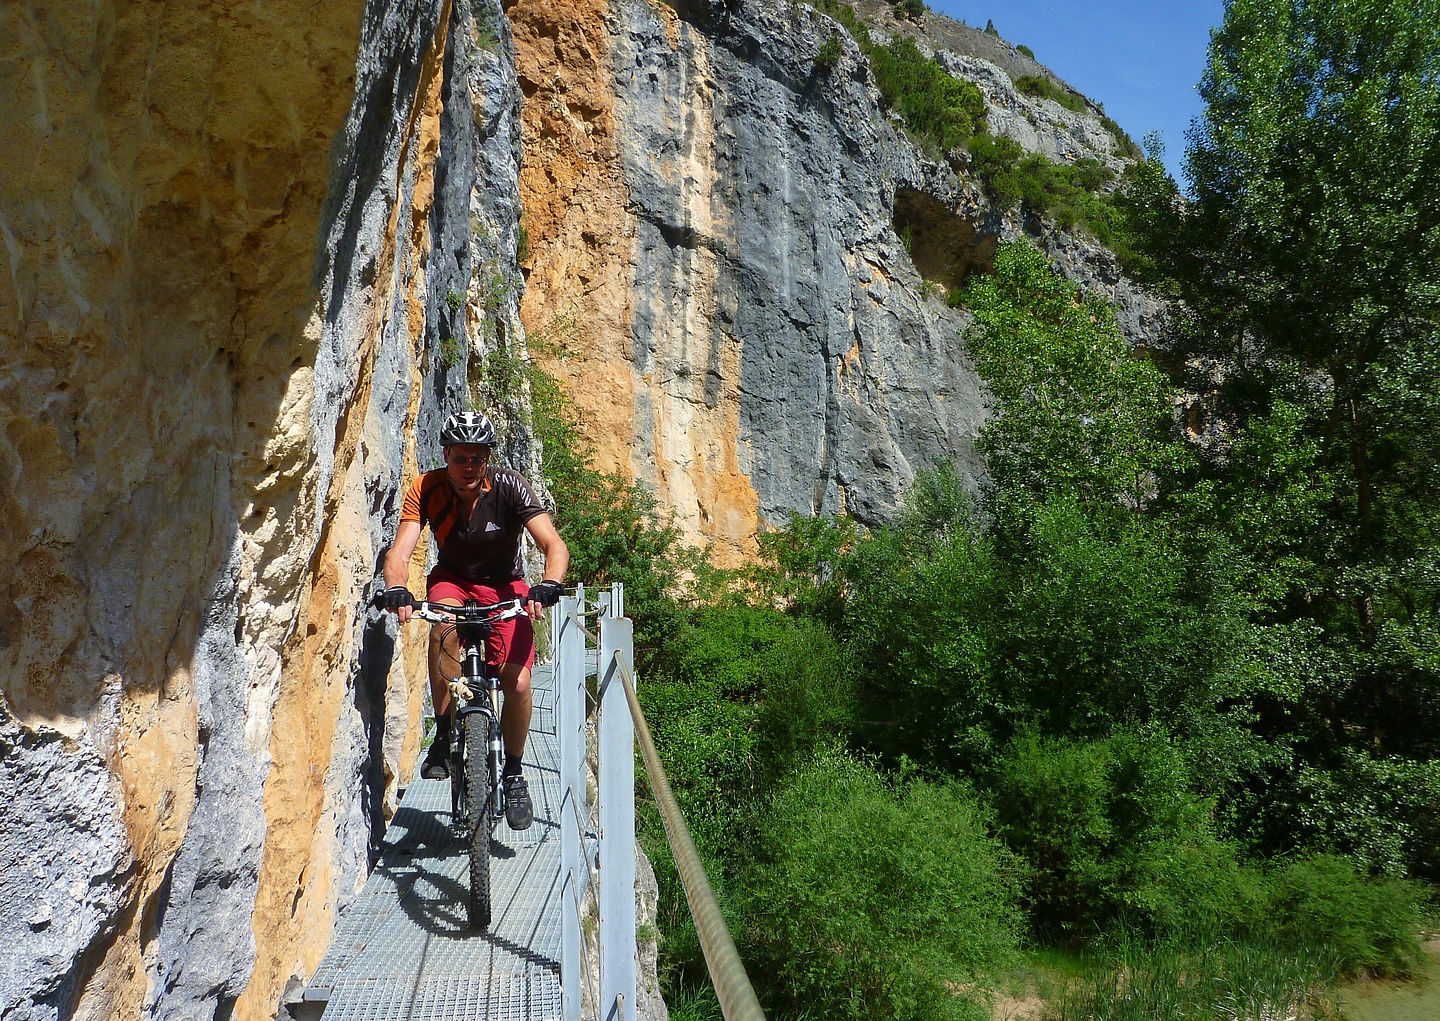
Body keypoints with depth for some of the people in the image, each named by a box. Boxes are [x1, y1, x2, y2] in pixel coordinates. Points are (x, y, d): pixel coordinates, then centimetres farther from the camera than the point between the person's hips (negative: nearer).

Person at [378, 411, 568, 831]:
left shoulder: (510, 486, -22)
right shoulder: (427, 489, -18)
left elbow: (554, 546, -30)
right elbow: (399, 551, -27)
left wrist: (548, 585, -50)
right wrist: (397, 590, -48)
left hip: (505, 586, -1)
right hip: (452, 579, 1)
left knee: (517, 682, -18)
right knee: (445, 628, -36)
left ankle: (514, 772, 8)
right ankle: (444, 736, -18)